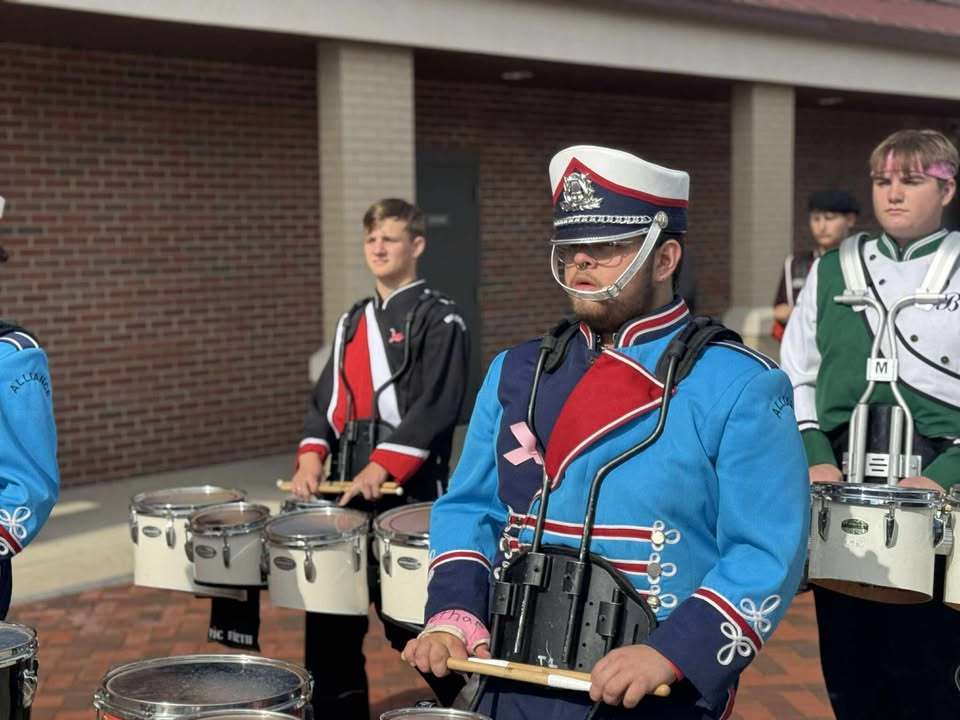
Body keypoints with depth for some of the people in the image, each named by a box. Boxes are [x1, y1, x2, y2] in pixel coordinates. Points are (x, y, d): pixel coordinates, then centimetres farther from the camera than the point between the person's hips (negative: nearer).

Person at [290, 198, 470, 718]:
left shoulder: (438, 318, -5)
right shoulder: (353, 321, 17)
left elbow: (436, 405, -14)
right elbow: (327, 397, 15)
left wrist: (384, 465, -20)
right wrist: (313, 453, -2)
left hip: (410, 488, -7)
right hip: (350, 485, 7)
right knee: (332, 607, 9)